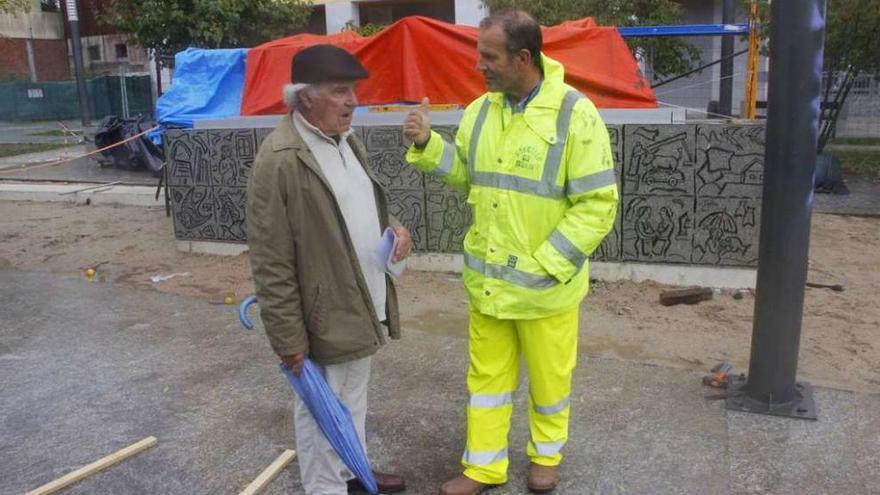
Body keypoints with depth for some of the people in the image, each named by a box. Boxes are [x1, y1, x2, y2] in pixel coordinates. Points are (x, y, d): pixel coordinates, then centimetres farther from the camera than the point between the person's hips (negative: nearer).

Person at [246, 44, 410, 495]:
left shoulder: (346, 139, 6)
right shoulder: (280, 159, -21)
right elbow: (271, 264, -20)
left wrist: (392, 229, -2)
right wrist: (290, 342, -17)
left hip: (362, 305, 9)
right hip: (325, 318, -8)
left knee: (353, 400, 25)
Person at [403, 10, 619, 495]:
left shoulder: (575, 114, -16)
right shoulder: (479, 111, 2)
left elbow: (598, 204, -16)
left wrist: (544, 264, -19)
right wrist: (426, 145, -3)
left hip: (546, 285, -4)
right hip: (486, 278, 5)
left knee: (548, 377, 16)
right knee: (486, 376, 16)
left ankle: (546, 455, 42)